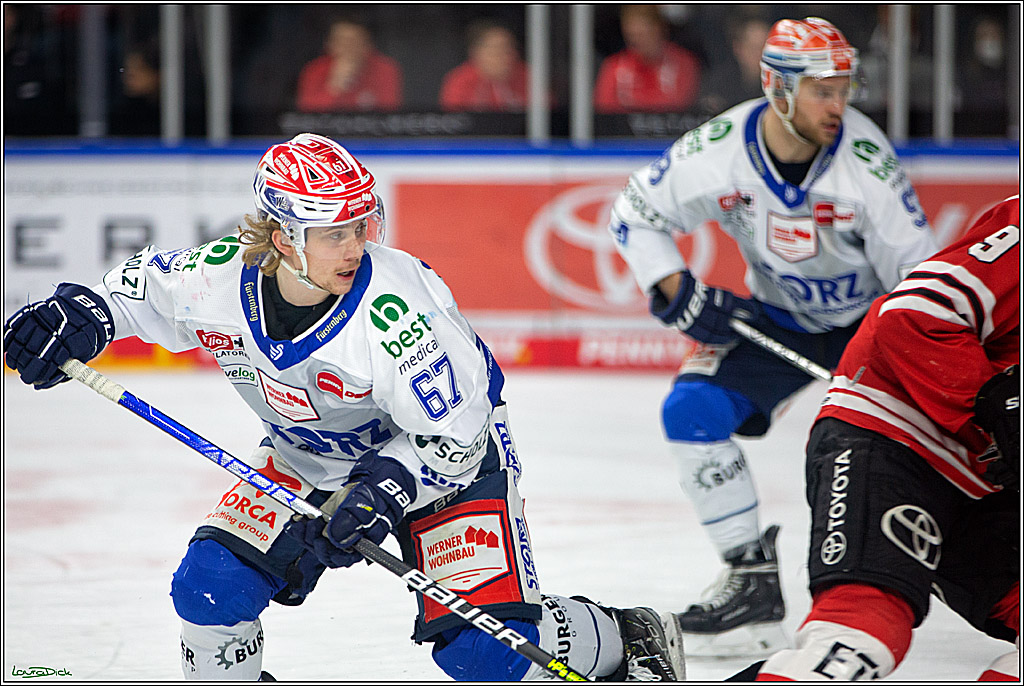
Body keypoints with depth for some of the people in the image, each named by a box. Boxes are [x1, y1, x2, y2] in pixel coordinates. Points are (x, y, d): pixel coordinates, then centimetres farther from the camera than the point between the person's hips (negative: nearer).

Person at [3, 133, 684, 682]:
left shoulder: (398, 309, -35)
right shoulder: (222, 277, -22)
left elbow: (452, 437, -28)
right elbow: (141, 285, 1)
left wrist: (375, 497, -39)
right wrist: (81, 314, -16)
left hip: (447, 453, -5)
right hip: (307, 457, 5)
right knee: (211, 584, -12)